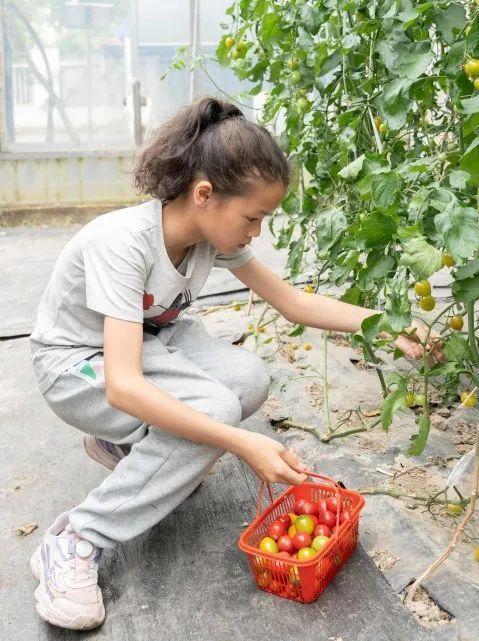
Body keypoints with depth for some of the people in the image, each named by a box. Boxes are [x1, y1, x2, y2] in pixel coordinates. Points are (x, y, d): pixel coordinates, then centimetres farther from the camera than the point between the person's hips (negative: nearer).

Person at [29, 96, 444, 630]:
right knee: (215, 409, -30)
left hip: (149, 338, 7)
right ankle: (75, 541, -18)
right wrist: (242, 444, -44)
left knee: (249, 380, -19)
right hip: (77, 363, -7)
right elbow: (122, 386, -40)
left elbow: (292, 301, -4)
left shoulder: (216, 232, -13)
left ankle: (123, 442, 7)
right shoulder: (123, 242, -34)